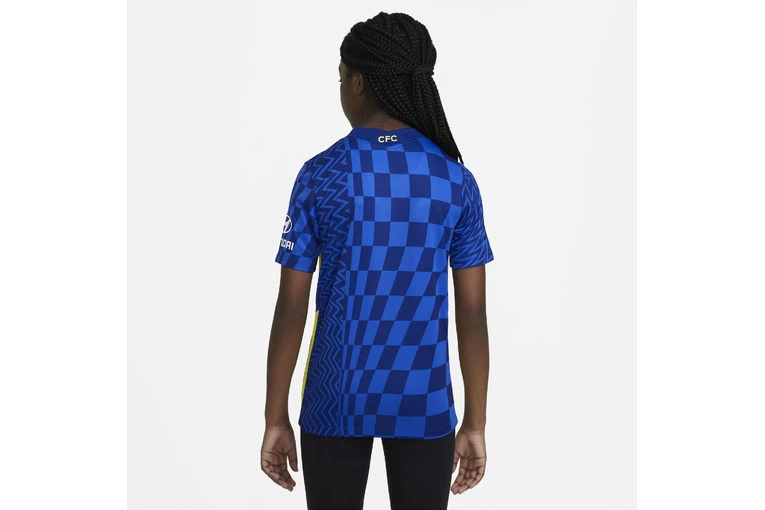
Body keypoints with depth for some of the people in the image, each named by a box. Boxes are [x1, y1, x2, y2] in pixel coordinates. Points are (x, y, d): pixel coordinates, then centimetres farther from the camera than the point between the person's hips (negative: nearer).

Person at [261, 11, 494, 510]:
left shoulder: (319, 175, -10)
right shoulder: (457, 179, -5)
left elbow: (290, 309, -9)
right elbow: (474, 313, -5)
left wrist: (275, 420, 1)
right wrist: (476, 424, 4)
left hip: (336, 396, -1)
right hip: (424, 400, 1)